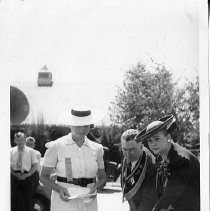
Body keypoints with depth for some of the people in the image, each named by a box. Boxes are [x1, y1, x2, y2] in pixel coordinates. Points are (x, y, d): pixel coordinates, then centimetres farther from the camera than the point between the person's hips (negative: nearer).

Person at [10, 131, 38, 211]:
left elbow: (35, 166, 3)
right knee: (14, 200, 0)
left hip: (27, 177, -1)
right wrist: (14, 173, -11)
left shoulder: (30, 151, 3)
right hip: (15, 177, 1)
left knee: (28, 200, 1)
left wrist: (27, 175, -12)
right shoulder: (11, 151, 6)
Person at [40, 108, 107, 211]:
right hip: (64, 201, -3)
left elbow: (102, 177, 16)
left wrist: (95, 187, -6)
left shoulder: (96, 149, 8)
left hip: (88, 203, 3)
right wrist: (59, 189, -17)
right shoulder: (56, 146, -2)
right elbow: (44, 177, 1)